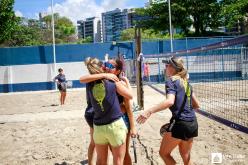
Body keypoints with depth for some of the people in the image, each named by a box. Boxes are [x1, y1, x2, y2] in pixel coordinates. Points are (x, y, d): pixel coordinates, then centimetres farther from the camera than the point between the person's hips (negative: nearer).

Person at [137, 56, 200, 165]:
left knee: (164, 153, 9)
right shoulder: (185, 82, 13)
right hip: (192, 123, 8)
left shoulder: (171, 81, -10)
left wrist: (149, 111, -37)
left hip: (180, 123, -8)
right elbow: (196, 105, 16)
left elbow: (170, 101, -29)